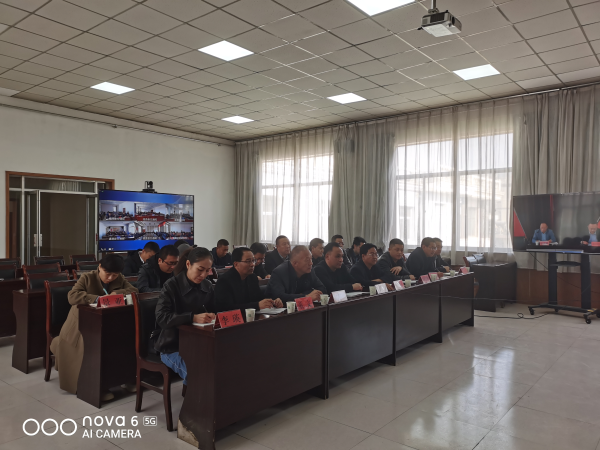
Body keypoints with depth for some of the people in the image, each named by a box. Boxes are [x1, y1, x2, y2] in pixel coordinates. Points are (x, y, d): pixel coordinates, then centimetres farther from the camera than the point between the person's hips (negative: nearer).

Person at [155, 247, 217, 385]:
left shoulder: (207, 286, 4)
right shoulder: (171, 286, -12)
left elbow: (213, 311, 11)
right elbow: (161, 318, -22)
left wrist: (213, 317, -15)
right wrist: (193, 318, -34)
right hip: (173, 346, -5)